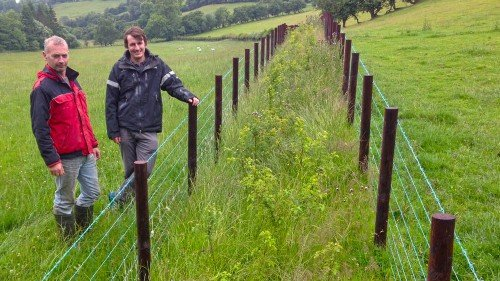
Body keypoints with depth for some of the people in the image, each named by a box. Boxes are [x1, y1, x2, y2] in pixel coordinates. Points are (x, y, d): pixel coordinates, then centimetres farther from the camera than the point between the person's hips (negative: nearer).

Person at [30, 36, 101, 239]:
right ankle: (69, 241, 25)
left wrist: (93, 143, 19)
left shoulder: (72, 80, 12)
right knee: (65, 200, 8)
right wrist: (51, 160, -19)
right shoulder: (42, 87, -13)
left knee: (92, 192, 15)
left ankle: (84, 229, 38)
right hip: (66, 157, -7)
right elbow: (40, 128, -17)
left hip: (86, 153, 8)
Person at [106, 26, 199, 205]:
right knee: (130, 169, 9)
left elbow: (173, 84, -4)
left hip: (149, 130, 0)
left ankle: (120, 197, 14)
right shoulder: (119, 68, 0)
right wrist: (113, 131, -2)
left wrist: (188, 96, -26)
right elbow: (111, 102, 1)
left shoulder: (157, 65, 2)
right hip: (126, 129, 0)